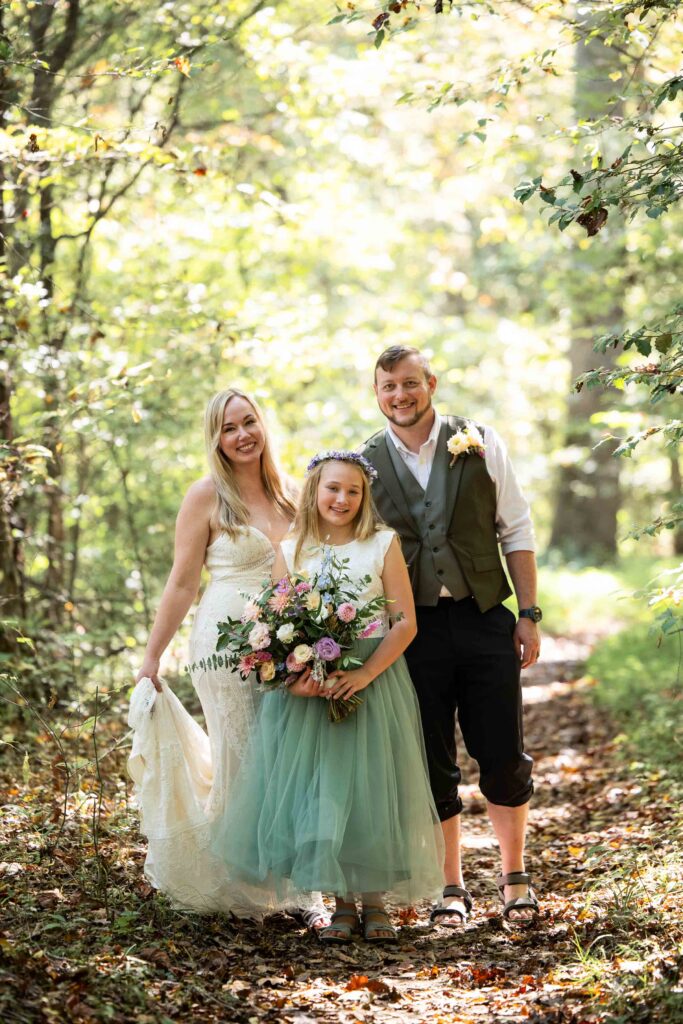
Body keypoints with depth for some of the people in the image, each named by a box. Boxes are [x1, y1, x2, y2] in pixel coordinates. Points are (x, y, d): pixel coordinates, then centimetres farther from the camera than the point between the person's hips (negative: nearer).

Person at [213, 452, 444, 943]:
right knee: (317, 789, 1)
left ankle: (375, 900, 13)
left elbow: (405, 622, -4)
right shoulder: (290, 552, 6)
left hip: (373, 683, -1)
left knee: (370, 787, 0)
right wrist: (293, 677, -15)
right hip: (308, 691, 2)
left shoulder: (383, 544, 1)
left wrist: (364, 674, -16)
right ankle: (343, 902, 12)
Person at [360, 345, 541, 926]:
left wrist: (529, 614, 0)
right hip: (414, 628, 1)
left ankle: (515, 877, 22)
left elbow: (517, 532, 5)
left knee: (504, 757, 3)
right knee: (432, 765, 7)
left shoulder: (480, 444, 2)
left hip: (484, 620, 0)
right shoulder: (366, 464, 3)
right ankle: (452, 887, 21)